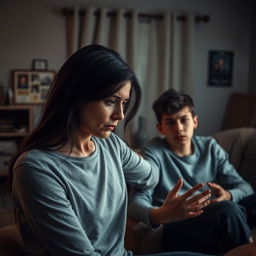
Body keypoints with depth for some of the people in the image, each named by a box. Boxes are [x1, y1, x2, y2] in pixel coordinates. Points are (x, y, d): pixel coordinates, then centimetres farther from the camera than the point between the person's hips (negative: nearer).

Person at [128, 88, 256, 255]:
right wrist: (157, 215, -39)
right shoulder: (154, 154, -1)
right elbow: (137, 202, -15)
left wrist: (228, 196, -15)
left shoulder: (210, 147, 14)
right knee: (226, 209, -33)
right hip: (178, 231, -4)